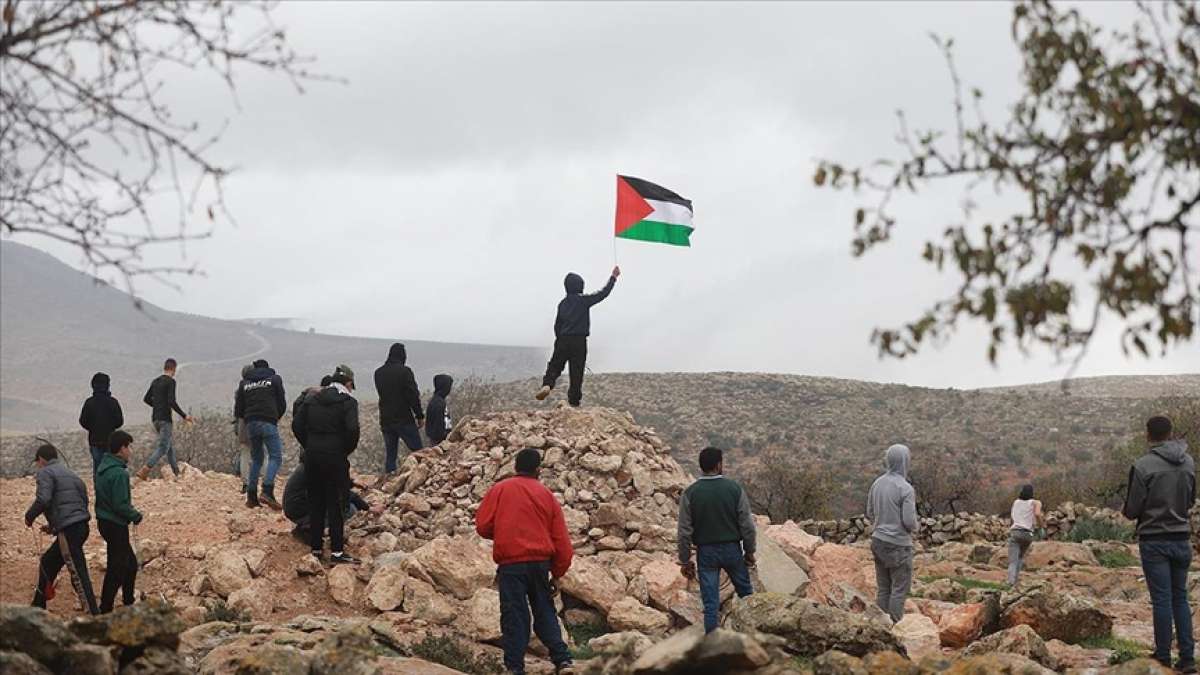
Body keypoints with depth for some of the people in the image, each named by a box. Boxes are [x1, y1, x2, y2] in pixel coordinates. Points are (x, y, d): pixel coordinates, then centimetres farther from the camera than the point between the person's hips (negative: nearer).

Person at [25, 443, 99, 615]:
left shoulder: (45, 472, -2)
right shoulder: (70, 474, 23)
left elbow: (43, 499, -18)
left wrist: (29, 516, 0)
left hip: (68, 530, -9)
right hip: (81, 526, 9)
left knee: (78, 574, -12)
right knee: (48, 562, 24)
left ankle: (95, 615, -18)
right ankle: (38, 606, 35)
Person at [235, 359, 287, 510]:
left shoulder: (245, 382, 16)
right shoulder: (275, 379, 9)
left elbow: (238, 409, 12)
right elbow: (282, 404, 6)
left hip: (251, 424, 4)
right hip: (268, 422, -4)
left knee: (256, 459, 14)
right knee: (275, 457, -4)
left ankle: (251, 496, 8)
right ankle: (267, 491, -23)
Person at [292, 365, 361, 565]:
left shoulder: (312, 400, 9)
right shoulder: (348, 402, -6)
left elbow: (296, 424, 3)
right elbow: (352, 429, -19)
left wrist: (308, 446, 11)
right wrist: (347, 450, -3)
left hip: (312, 456, 5)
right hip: (335, 457, -5)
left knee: (315, 503, 12)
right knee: (335, 503, 0)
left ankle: (316, 548, 15)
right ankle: (336, 551, -1)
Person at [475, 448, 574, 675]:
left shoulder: (499, 490, 3)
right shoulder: (547, 495, 8)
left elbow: (482, 526, 0)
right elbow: (561, 539, 8)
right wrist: (557, 574, 15)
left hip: (511, 563, -2)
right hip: (540, 563, 2)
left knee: (514, 616, 1)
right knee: (545, 613, 14)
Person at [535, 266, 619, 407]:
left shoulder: (562, 303, 9)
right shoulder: (583, 300, -5)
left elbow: (557, 325, 13)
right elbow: (603, 293, 0)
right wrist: (613, 277, 10)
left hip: (563, 340, 3)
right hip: (579, 341, -3)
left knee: (554, 366, 8)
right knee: (576, 372, 2)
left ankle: (547, 385, -20)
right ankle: (574, 401, 3)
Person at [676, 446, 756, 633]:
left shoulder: (690, 493, -7)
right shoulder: (734, 489, -7)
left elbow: (685, 531, -6)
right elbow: (747, 525, -5)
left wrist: (685, 561, 3)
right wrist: (750, 552, 8)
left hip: (706, 552, 0)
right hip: (732, 549, 0)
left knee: (710, 603, 3)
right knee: (745, 593, 18)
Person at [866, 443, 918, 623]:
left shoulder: (877, 483, 4)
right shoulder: (906, 489, -17)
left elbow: (870, 514, 11)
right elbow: (909, 521, -17)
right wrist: (914, 527, 4)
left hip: (878, 541, 7)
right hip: (898, 544, -7)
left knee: (883, 588, 12)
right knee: (900, 589, 1)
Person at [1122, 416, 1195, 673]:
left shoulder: (1143, 466, -15)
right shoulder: (1188, 462, 2)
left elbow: (1132, 510, -11)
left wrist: (1127, 511, 11)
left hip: (1154, 540, -4)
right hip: (1182, 538, 4)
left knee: (1162, 600, 0)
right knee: (1180, 598, 11)